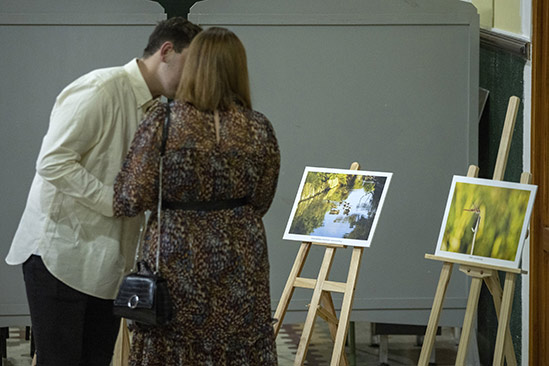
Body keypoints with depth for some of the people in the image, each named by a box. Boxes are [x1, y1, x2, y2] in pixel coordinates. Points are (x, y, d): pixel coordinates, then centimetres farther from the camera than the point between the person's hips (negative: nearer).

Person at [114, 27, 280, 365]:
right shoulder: (259, 129, -3)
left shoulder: (163, 122, -11)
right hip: (240, 260, 2)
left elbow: (132, 200, -10)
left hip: (178, 261, -2)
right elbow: (260, 202, 6)